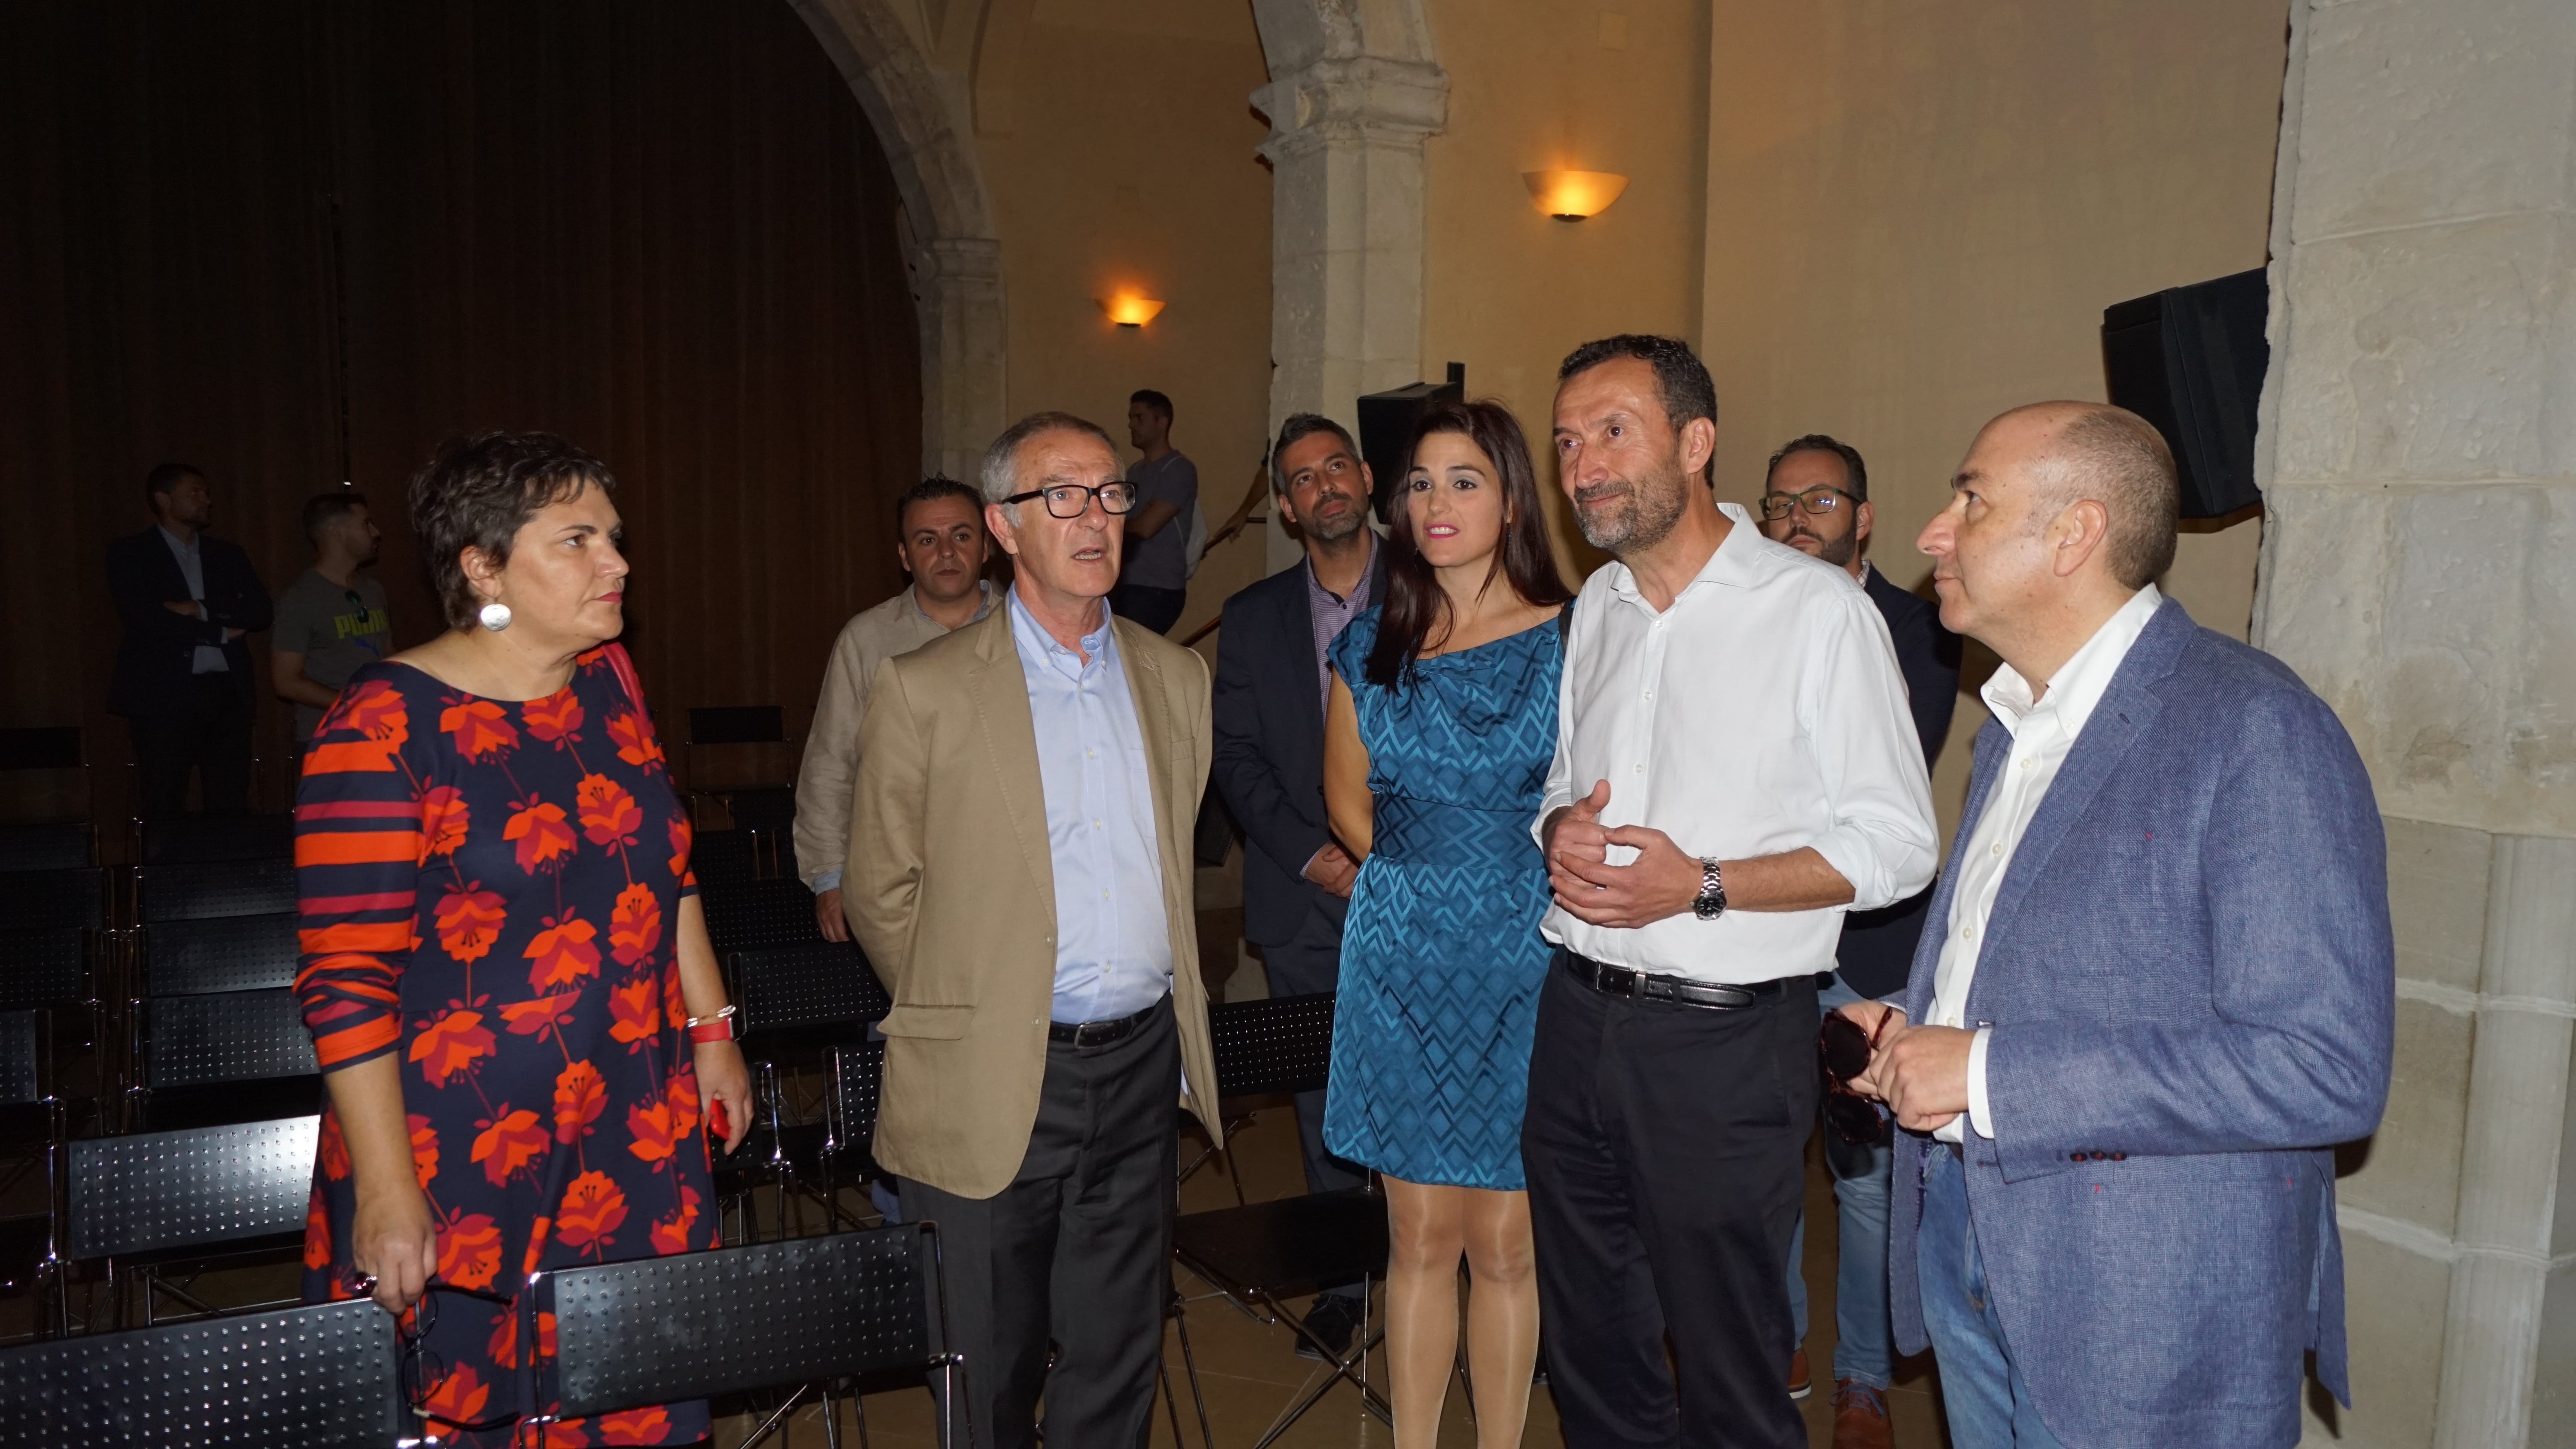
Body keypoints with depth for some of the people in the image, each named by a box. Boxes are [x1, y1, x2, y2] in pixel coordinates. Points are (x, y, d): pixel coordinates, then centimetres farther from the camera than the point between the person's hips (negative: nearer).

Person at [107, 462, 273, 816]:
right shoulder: (129, 554, 3)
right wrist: (219, 632, -5)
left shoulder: (227, 554, 16)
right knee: (165, 813, 0)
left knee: (231, 809, 1)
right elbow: (145, 617, -10)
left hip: (226, 694, 3)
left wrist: (201, 609, -9)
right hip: (164, 696, -3)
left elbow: (260, 611, 4)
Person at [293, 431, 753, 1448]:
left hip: (636, 1139, 6)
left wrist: (710, 1031, 14)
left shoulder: (607, 681, 4)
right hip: (462, 1161, -5)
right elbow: (346, 979, -15)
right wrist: (385, 1193, -15)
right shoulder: (385, 725, -15)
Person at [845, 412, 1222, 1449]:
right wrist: (958, 1012, 4)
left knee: (1118, 1358, 16)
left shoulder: (1176, 678, 7)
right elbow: (878, 893, -1)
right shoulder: (925, 690, -7)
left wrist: (1167, 1015, 13)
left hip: (1141, 1062, 4)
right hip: (993, 1080, -3)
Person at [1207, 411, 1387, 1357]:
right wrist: (1313, 853, -8)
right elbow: (1235, 759, 5)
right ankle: (1338, 1282, 25)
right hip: (1304, 904, 2)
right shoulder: (1252, 620, 8)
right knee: (1324, 1106, 10)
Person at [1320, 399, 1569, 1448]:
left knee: (1504, 1241, 7)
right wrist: (1423, 882, 8)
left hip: (1523, 964, -2)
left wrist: (1502, 882, -9)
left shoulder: (1568, 641, -5)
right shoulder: (1372, 645, 5)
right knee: (1419, 1235, 11)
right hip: (1401, 961, 3)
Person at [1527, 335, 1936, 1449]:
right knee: (1589, 1350, 18)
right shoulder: (1598, 604, 10)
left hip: (1725, 1035, -6)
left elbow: (1897, 845, -10)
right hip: (1578, 1012, 6)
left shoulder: (1818, 609, -10)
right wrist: (1558, 830, -2)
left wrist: (1702, 885, -19)